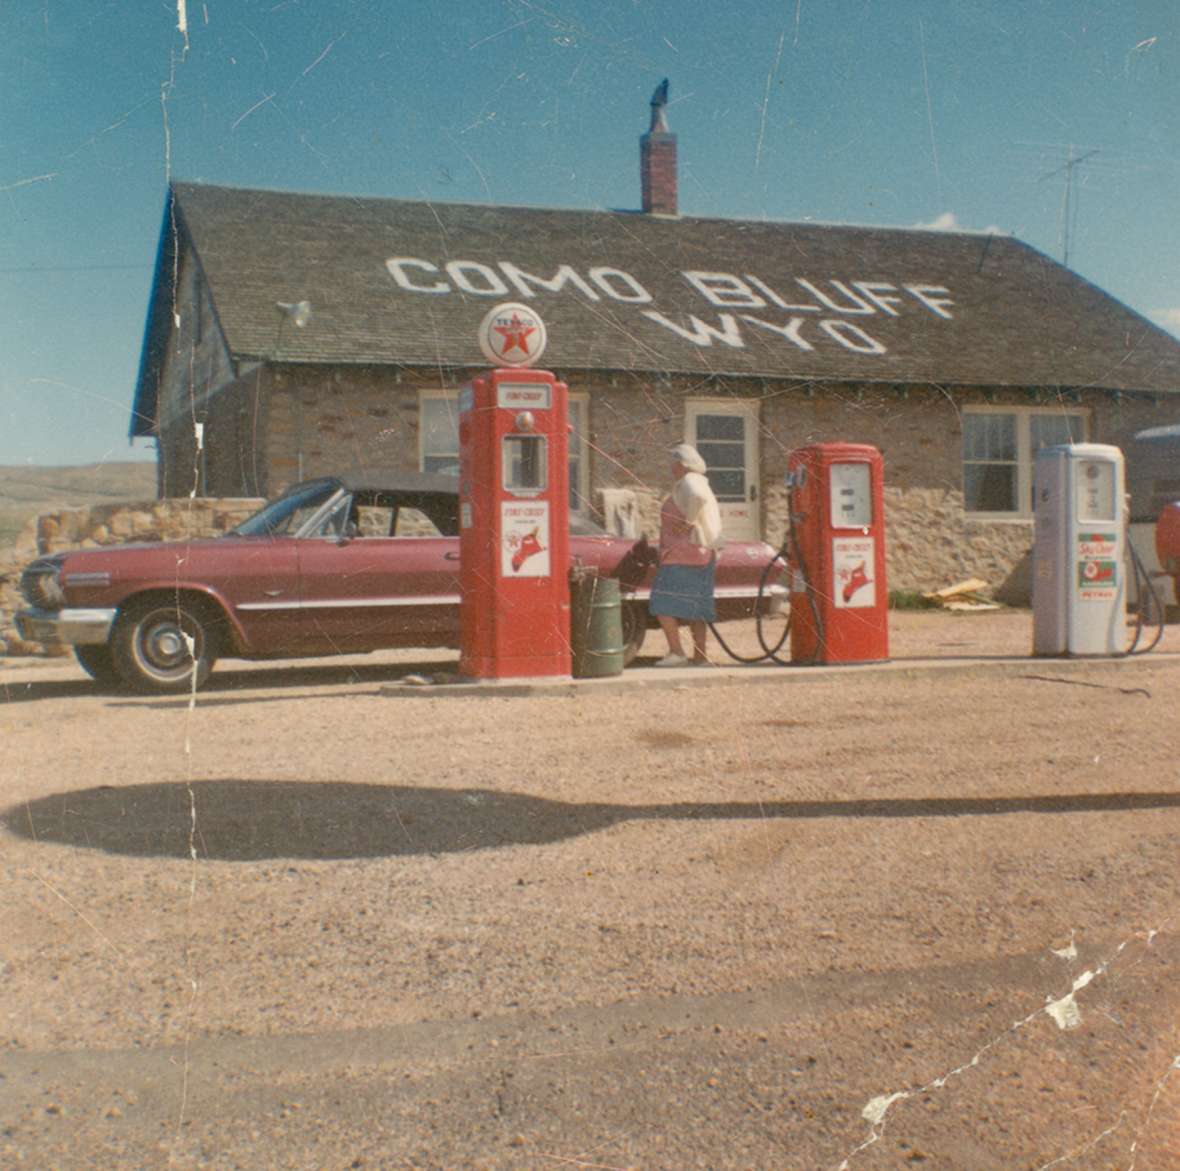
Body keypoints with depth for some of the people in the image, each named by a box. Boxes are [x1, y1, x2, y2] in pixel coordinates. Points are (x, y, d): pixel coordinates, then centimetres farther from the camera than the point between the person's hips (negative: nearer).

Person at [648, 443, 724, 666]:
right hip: (702, 555, 10)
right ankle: (699, 656, 11)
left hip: (681, 556, -10)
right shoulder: (700, 483, 19)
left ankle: (677, 652, -12)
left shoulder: (687, 483, -11)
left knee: (662, 606, -7)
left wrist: (688, 522, -22)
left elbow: (697, 497, -33)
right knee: (696, 610, 10)